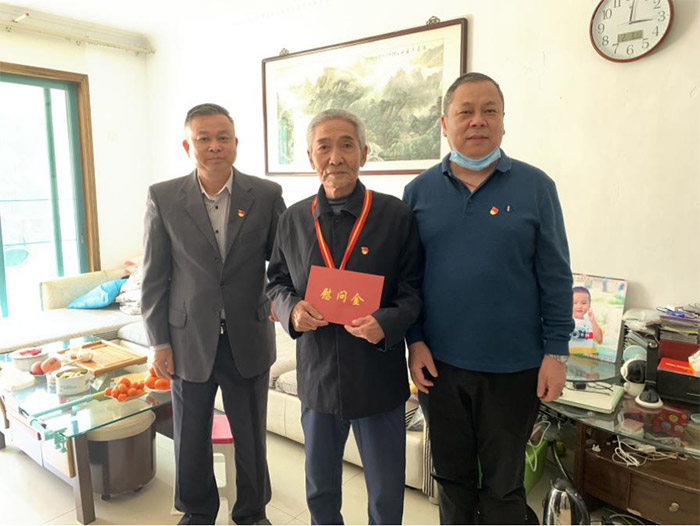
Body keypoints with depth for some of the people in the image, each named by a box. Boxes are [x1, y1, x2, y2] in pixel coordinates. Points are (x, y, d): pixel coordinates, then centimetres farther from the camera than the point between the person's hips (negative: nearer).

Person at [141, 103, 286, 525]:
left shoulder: (266, 195, -4)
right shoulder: (163, 198, -3)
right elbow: (154, 278, 0)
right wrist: (159, 342, -1)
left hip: (248, 340, 0)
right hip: (189, 341, 1)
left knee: (251, 437, 15)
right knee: (191, 438, 17)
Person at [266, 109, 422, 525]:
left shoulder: (396, 215, -8)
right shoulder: (294, 220, 2)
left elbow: (413, 290, -5)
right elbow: (277, 282, 10)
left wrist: (386, 323, -24)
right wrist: (292, 309, -11)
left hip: (379, 378, -2)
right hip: (317, 376, 3)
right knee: (320, 492, 23)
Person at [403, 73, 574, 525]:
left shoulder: (535, 186, -4)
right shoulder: (420, 191, 0)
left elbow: (555, 276, -2)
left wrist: (556, 352, -4)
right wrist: (415, 341, -1)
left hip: (514, 368, -1)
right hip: (438, 363, 2)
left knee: (504, 484, 17)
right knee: (452, 475, 20)